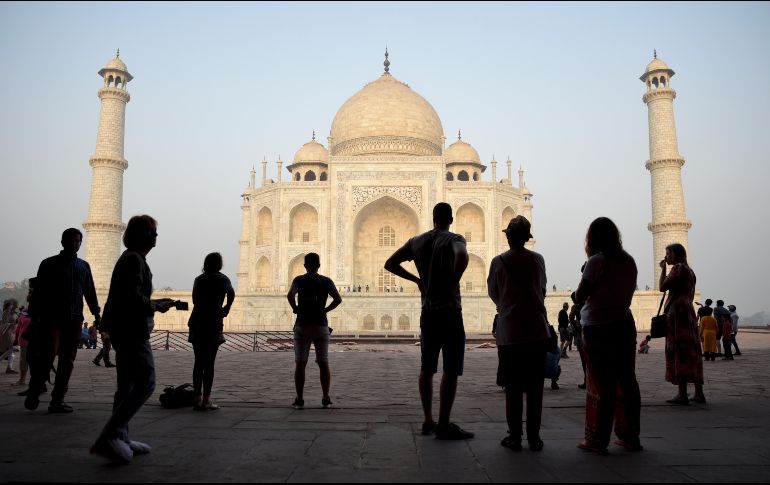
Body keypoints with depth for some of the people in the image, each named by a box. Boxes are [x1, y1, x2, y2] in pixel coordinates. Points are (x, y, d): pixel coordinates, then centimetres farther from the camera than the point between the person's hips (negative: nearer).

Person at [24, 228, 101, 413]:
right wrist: (34, 318, -2)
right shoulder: (49, 264, 5)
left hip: (74, 320, 3)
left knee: (68, 360, 1)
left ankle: (57, 400, 6)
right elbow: (38, 292, 3)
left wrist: (96, 314, 7)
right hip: (52, 318, -3)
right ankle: (33, 392, 10)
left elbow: (90, 292, 15)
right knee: (48, 355, -11)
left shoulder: (84, 266, 14)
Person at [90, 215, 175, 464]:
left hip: (124, 329, 11)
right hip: (131, 329, -11)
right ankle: (108, 438, -12)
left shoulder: (130, 258, 17)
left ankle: (120, 439, 20)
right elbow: (132, 297, -23)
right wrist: (156, 306, -9)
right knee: (146, 383, -11)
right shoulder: (134, 259, -13)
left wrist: (155, 303, 14)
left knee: (127, 385, 14)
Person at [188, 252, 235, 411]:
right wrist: (226, 309, -3)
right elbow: (231, 293, -17)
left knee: (198, 362, 9)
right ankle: (206, 401, -3)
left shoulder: (199, 279, 14)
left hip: (196, 322, 5)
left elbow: (195, 300, 12)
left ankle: (197, 399, 10)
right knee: (209, 363, -3)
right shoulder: (222, 279, 0)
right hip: (212, 323, -5)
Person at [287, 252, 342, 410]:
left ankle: (299, 400, 4)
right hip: (321, 326, 1)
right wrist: (325, 310, 3)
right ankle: (326, 400, 6)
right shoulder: (326, 281, 5)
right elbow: (338, 299, -8)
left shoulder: (299, 280, 1)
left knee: (300, 364, 5)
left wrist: (295, 309, -2)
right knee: (323, 363, 6)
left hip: (302, 326, -1)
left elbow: (290, 295, -18)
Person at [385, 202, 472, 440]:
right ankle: (444, 425, 1)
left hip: (427, 313, 6)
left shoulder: (417, 241, 9)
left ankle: (428, 421, 22)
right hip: (450, 312, -6)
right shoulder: (454, 239, -8)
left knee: (427, 368, 15)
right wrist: (454, 282, -18)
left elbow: (389, 264, 12)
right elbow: (462, 256, -32)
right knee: (451, 370, 0)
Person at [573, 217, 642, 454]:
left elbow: (579, 298, -11)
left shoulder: (596, 261, -14)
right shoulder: (629, 261, 5)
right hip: (624, 325, 6)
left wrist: (584, 274, 2)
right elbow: (628, 292, 15)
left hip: (598, 329, -6)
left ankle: (598, 440, 7)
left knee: (602, 384, 0)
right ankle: (630, 437, 21)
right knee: (627, 382, 12)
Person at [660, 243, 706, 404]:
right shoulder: (689, 271, 21)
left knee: (678, 352, -9)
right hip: (688, 312, 9)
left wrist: (663, 268, -3)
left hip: (677, 312, -9)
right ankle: (699, 393, 12)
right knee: (691, 352, 9)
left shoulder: (678, 267, -7)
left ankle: (682, 394, -11)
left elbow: (662, 287, -12)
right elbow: (689, 295, 20)